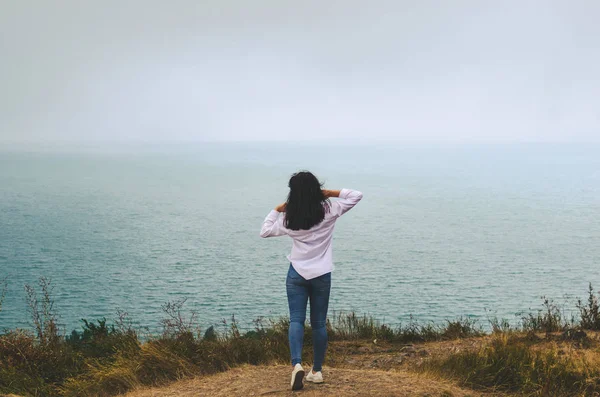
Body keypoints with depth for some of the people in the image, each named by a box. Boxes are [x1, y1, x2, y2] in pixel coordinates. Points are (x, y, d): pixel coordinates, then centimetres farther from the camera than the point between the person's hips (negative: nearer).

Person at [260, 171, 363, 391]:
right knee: (319, 323, 10)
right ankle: (317, 370, 18)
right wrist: (330, 193, -1)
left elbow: (265, 231, 9)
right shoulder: (329, 211, -7)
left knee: (296, 320, -1)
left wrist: (277, 210, 14)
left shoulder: (288, 218, -6)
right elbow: (356, 195, 0)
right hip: (321, 275, 1)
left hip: (296, 274, -1)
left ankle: (296, 364, -22)